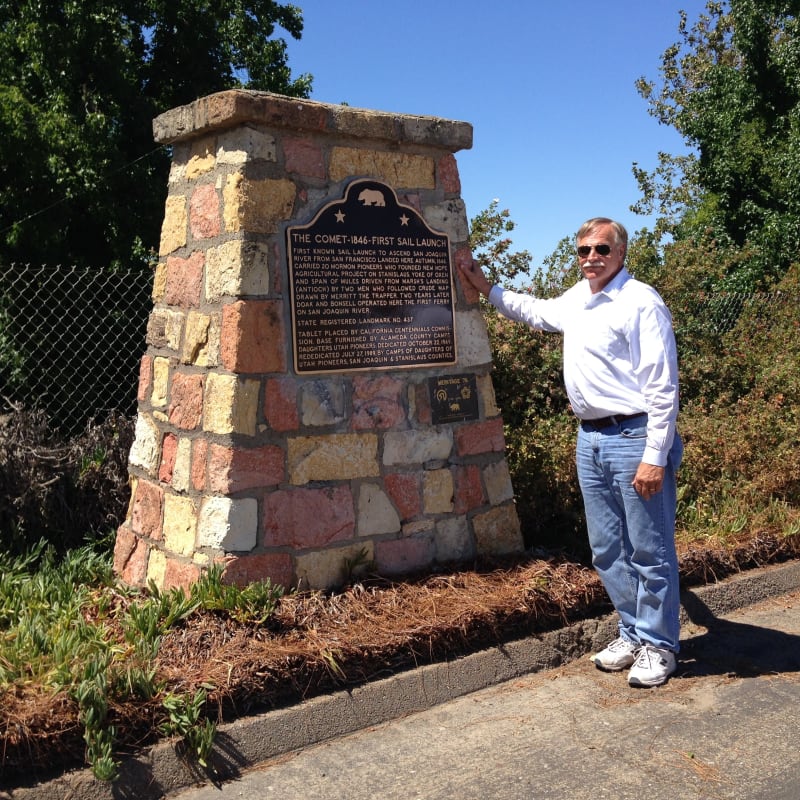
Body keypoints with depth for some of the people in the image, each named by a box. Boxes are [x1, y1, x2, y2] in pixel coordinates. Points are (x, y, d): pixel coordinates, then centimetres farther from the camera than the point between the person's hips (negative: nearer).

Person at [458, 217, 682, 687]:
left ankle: (658, 646, 16)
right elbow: (536, 312, 37)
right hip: (590, 438, 8)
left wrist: (655, 456, -20)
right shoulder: (576, 299, 14)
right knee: (608, 551, 15)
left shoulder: (642, 302, -12)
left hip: (634, 438, -8)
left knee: (650, 551, 2)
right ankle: (633, 634, 29)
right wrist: (488, 289, 35)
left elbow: (662, 386, -16)